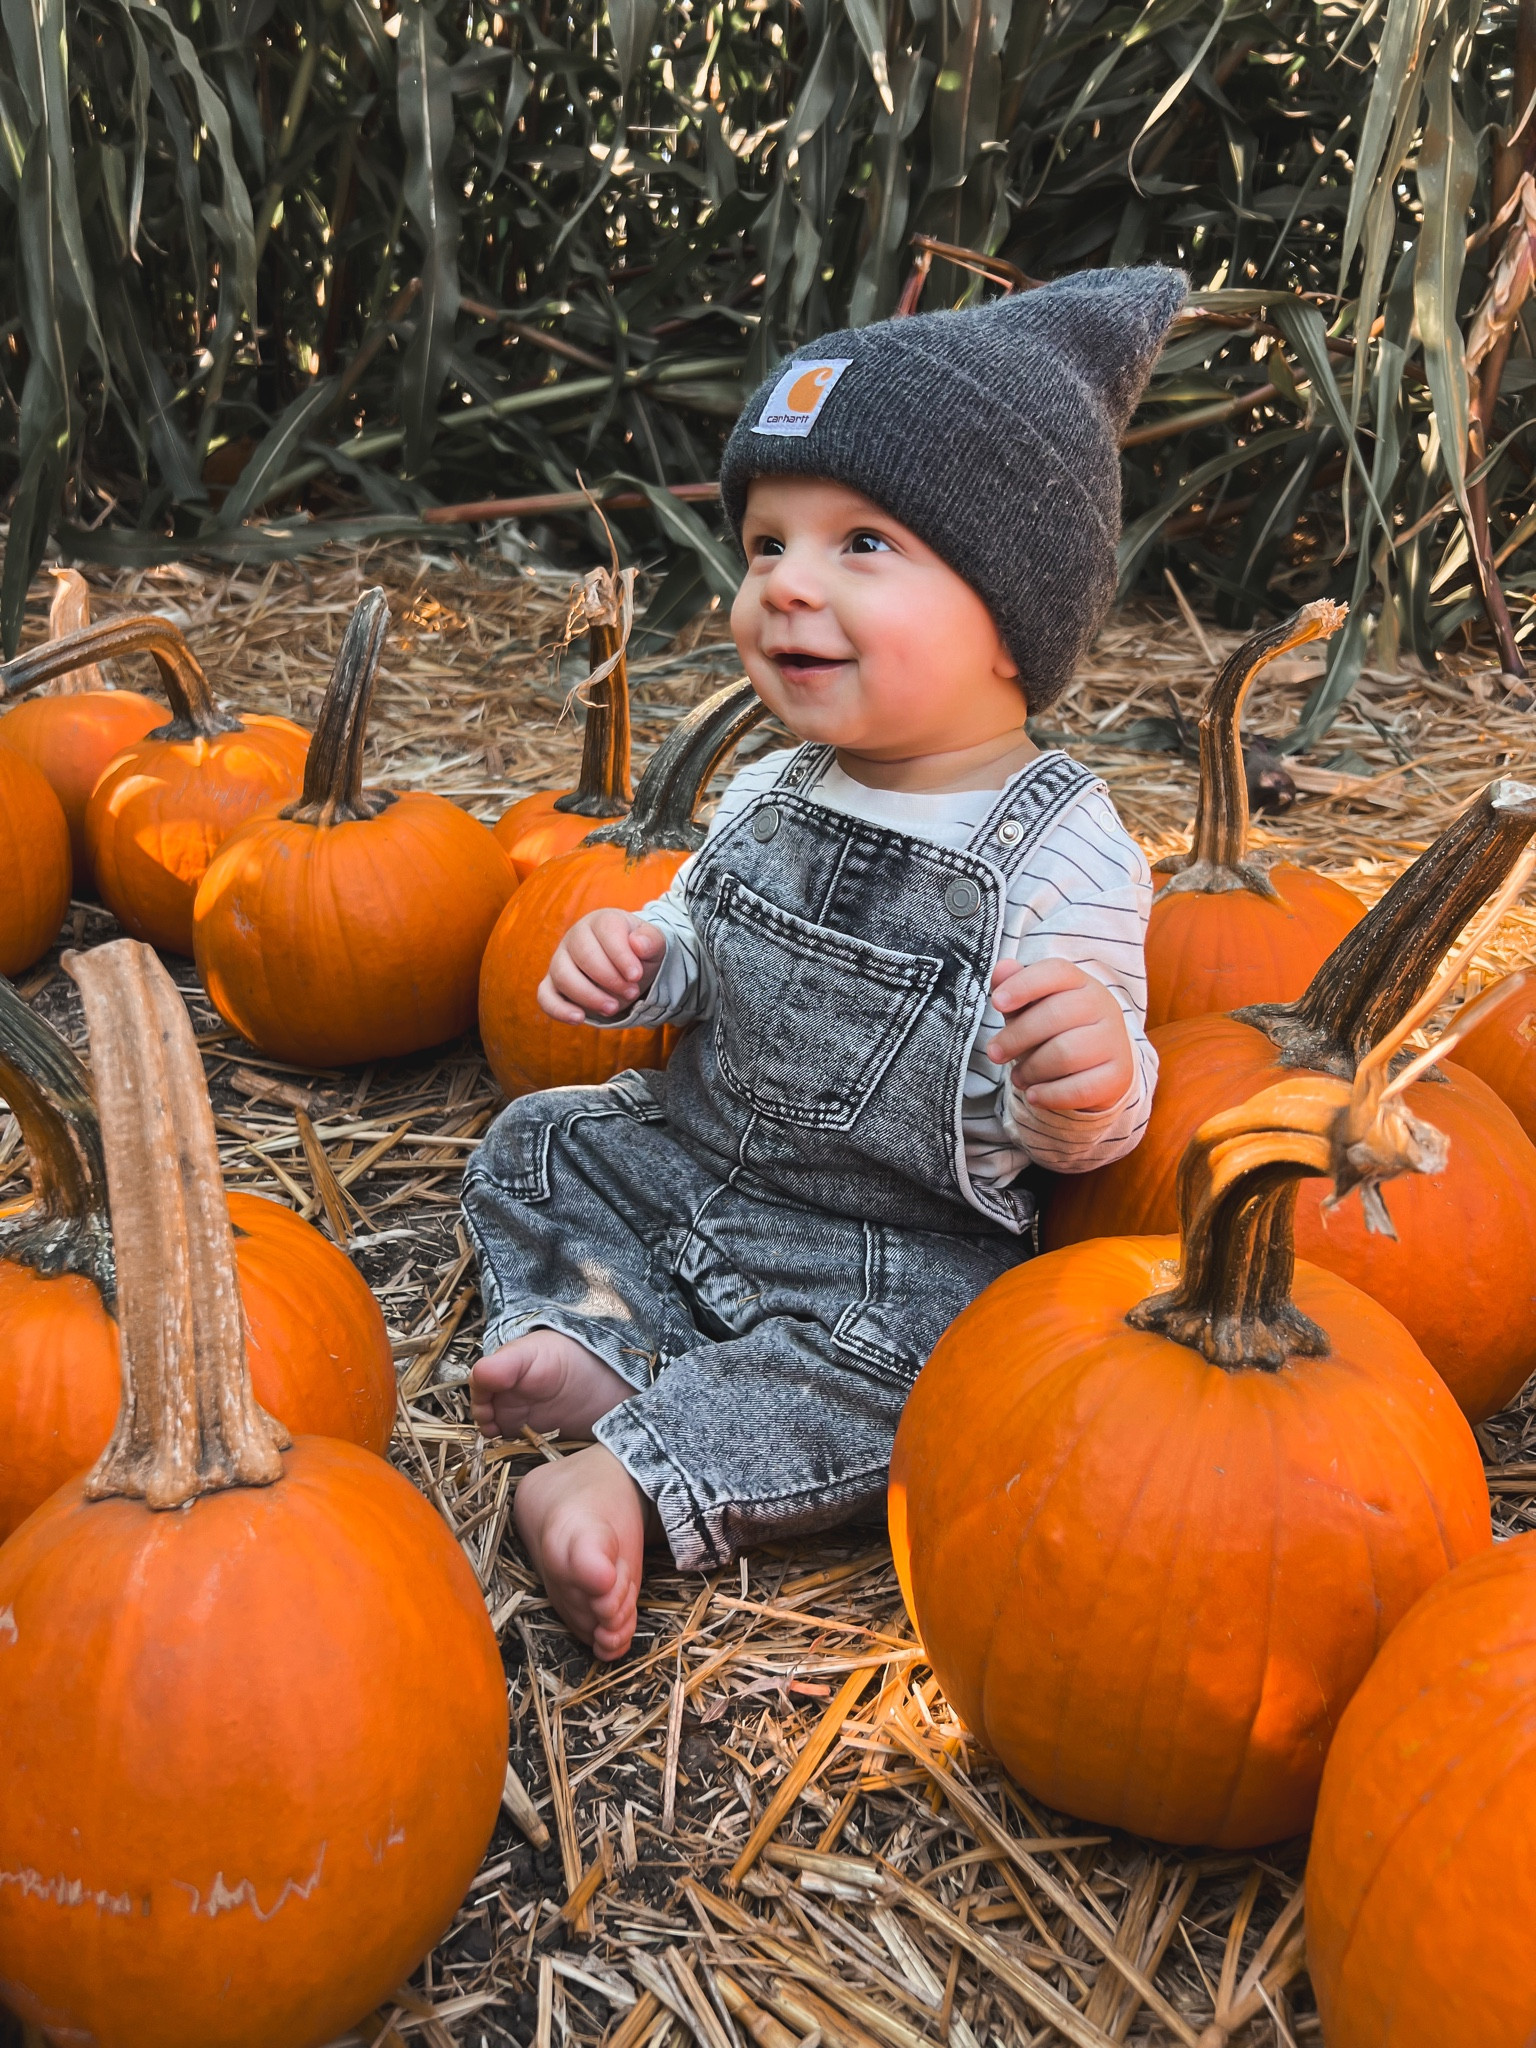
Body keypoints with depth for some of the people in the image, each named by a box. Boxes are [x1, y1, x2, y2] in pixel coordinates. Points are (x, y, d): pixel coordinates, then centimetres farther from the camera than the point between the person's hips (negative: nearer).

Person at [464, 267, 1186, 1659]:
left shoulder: (1063, 854, -20)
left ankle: (633, 1476, -25)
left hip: (902, 1243, -6)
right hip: (692, 1161, 7)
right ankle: (589, 1339, -7)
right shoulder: (775, 795, 0)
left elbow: (1070, 1125, -20)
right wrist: (632, 957, -7)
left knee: (892, 1348, -31)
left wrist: (1089, 1077, -45)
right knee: (537, 1146, 8)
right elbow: (700, 942, 16)